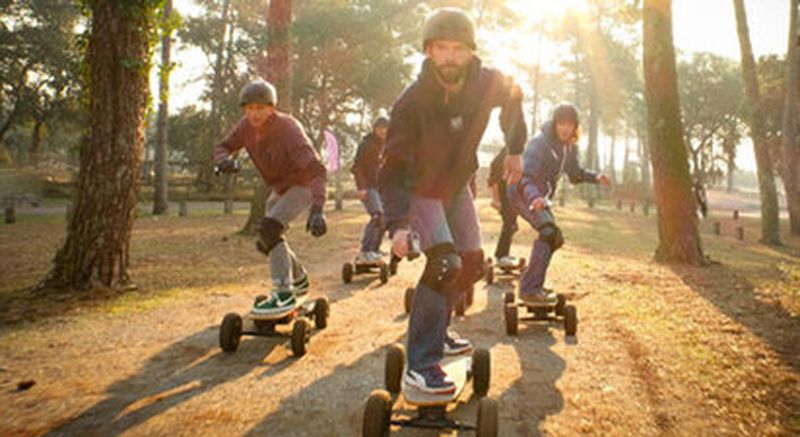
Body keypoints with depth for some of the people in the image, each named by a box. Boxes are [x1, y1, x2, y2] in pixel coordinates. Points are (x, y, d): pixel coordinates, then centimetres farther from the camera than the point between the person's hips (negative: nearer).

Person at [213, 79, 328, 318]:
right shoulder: (246, 126, -10)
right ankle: (299, 280, 38)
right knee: (265, 243, 15)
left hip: (303, 185, -8)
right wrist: (224, 159, -27)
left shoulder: (288, 129, -31)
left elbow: (315, 169, -40)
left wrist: (317, 209, -54)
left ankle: (284, 293, -27)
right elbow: (222, 146, 1)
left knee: (269, 228, -30)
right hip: (280, 189, 8)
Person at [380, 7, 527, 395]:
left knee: (472, 264, 10)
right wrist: (398, 223, -42)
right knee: (444, 263, -23)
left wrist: (515, 150, 6)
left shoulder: (488, 84, -19)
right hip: (420, 190, -6)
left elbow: (513, 100, 7)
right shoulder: (412, 102, -31)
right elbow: (392, 169, -30)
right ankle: (420, 366, -17)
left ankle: (436, 331, 31)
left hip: (457, 186, 6)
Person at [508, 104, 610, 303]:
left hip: (540, 196, 10)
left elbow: (574, 173, 15)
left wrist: (595, 177, -6)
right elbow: (525, 175, -31)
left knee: (554, 238, 20)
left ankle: (532, 284, 36)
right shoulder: (539, 143, -21)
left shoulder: (569, 147, 4)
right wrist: (533, 197, -52)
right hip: (523, 194, -10)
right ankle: (530, 288, -28)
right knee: (550, 232, -29)